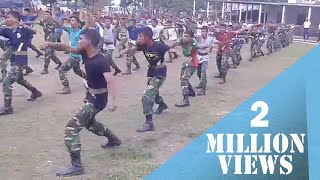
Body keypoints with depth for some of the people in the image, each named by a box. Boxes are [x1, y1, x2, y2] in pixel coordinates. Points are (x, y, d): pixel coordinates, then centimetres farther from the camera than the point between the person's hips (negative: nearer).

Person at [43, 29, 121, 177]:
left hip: (98, 99, -10)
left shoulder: (101, 61, -28)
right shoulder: (86, 53, -3)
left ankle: (76, 166, -11)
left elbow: (110, 80, -40)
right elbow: (67, 48, 5)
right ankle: (114, 140, 47)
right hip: (92, 96, 10)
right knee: (88, 122, 32)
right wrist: (51, 44, -11)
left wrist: (113, 101, -51)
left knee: (72, 127, -14)